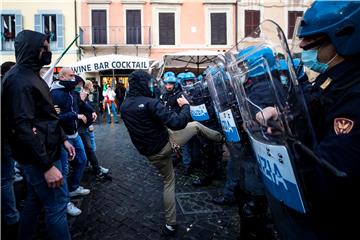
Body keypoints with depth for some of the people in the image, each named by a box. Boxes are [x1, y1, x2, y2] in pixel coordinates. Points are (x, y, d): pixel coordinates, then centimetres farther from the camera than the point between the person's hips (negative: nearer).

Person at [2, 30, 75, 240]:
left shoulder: (31, 75, 14)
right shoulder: (19, 80, -18)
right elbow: (23, 128, -24)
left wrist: (63, 139, 16)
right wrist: (47, 166, -25)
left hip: (45, 151, 10)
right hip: (40, 156, -10)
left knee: (35, 201, 20)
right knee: (57, 204, -2)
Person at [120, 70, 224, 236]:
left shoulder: (125, 105, 2)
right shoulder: (150, 102, -23)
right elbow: (177, 123, -28)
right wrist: (185, 106, -11)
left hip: (151, 153, 7)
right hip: (167, 143, -6)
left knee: (168, 181, 23)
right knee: (196, 125, 14)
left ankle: (170, 224, 29)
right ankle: (220, 138, 39)